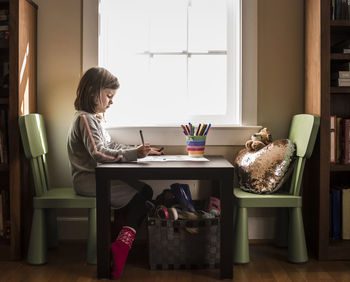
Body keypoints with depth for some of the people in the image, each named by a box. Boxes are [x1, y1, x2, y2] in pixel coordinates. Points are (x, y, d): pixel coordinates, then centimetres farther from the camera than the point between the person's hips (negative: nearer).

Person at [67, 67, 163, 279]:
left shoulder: (96, 118, 19)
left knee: (145, 191, -5)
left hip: (98, 176, 10)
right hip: (87, 180, -10)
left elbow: (112, 146, 21)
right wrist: (134, 154, -30)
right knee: (140, 196, -18)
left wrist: (140, 150, 9)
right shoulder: (85, 119, -14)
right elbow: (99, 154, -26)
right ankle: (122, 246, -17)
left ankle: (122, 244, -7)